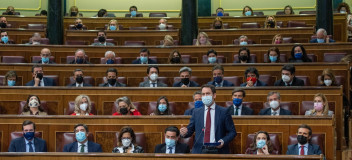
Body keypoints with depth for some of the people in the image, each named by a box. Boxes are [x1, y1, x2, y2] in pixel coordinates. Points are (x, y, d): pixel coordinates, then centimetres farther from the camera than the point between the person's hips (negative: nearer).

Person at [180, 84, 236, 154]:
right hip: (199, 151, 2)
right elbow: (190, 130, 11)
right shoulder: (196, 112, 12)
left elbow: (232, 132, 3)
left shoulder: (223, 112, 3)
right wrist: (184, 133, -12)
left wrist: (223, 141, -13)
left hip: (217, 150, -2)